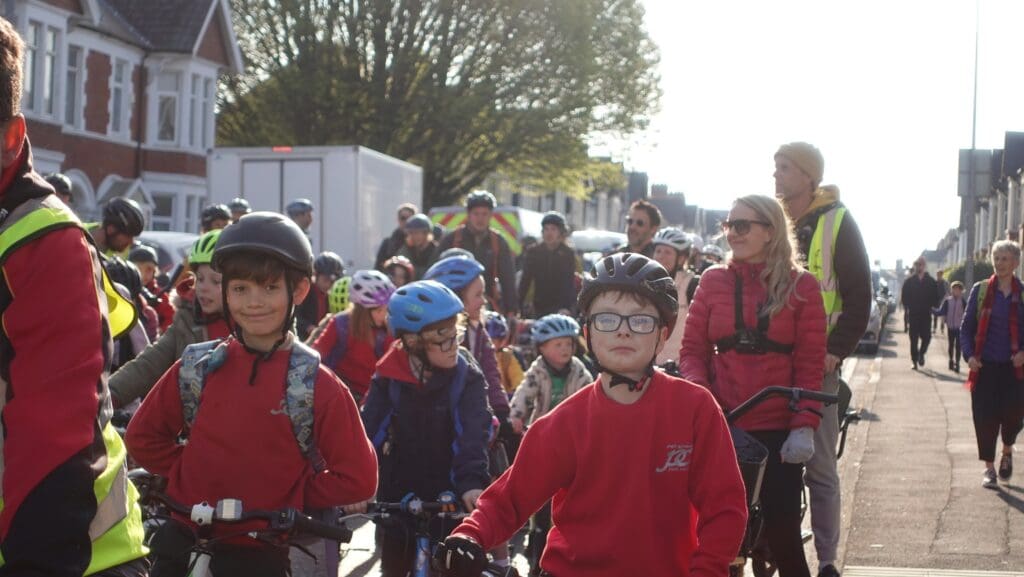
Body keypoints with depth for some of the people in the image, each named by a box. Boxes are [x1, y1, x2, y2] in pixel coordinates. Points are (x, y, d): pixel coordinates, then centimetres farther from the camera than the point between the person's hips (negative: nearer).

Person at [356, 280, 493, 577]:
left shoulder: (467, 377, -9)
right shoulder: (389, 377, -6)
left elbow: (474, 433, -21)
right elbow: (369, 428, -13)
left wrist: (472, 482, -39)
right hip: (399, 498, 2)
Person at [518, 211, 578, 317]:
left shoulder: (568, 254, -1)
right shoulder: (533, 252, 4)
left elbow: (570, 284, -7)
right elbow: (525, 281, 4)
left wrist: (567, 307, -20)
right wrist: (519, 306, -4)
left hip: (560, 308, -2)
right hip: (539, 308, 2)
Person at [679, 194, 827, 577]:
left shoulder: (800, 286, 1)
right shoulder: (713, 280, 7)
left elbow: (811, 365, -2)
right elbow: (692, 350, 6)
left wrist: (804, 426, -11)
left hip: (778, 431, -2)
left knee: (782, 533, -3)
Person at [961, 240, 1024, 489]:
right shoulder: (980, 290, 3)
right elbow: (966, 326, 6)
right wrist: (969, 355, -8)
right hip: (985, 366, 0)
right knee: (985, 417, -2)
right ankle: (989, 468, 12)